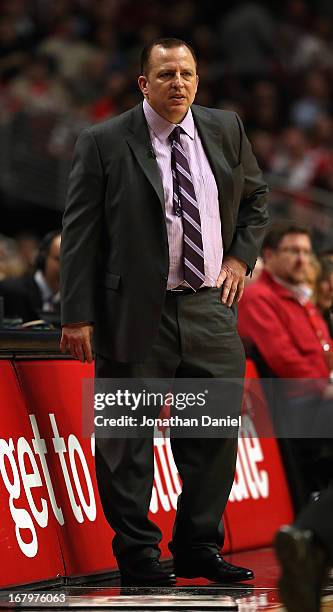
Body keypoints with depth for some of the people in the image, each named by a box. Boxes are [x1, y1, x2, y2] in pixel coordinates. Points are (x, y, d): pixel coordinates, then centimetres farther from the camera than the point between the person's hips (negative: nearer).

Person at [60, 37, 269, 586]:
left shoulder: (225, 130, 8)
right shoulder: (104, 143, -5)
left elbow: (255, 197, 24)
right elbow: (80, 233, -6)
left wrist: (240, 256, 9)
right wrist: (77, 315, -11)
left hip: (209, 308, 4)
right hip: (136, 313, -4)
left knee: (216, 431, 8)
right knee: (129, 440, 1)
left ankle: (199, 547, 20)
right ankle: (137, 553, 11)